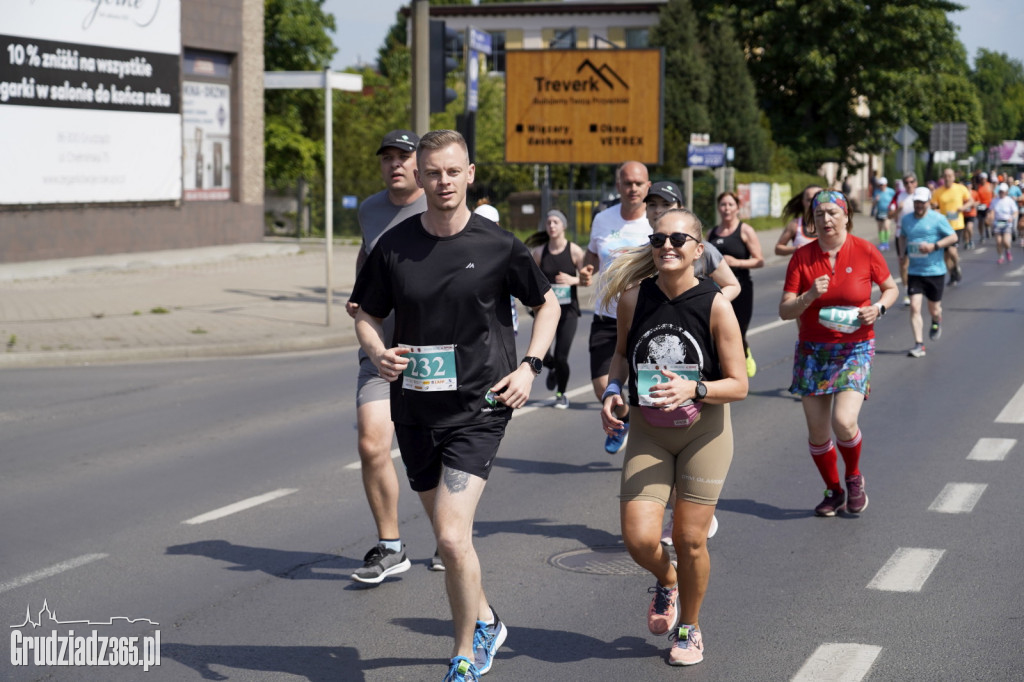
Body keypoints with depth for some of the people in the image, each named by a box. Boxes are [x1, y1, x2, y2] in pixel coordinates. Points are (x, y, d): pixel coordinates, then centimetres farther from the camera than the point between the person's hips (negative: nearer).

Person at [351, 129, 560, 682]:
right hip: (414, 408, 4)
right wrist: (378, 353, -11)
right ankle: (485, 622, 43)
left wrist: (529, 366, -5)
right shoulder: (394, 246, -1)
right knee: (449, 533, 17)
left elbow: (547, 304, 8)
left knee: (452, 537, -15)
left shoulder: (498, 246, -6)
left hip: (479, 408, -4)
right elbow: (367, 314, 11)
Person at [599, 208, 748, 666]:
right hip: (648, 434, 2)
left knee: (690, 539, 2)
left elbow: (738, 385, -13)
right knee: (639, 539, -9)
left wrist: (694, 389, -30)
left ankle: (690, 628, 29)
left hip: (703, 434, -2)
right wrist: (613, 390, -5)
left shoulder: (715, 306, -16)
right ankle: (666, 582, 29)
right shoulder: (633, 297, -8)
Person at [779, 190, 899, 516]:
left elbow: (891, 288, 11)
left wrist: (878, 308, -9)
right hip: (812, 351, 2)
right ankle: (833, 492, 27)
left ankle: (854, 478, 12)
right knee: (817, 431, 4)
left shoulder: (865, 251, -5)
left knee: (843, 422, -18)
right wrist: (809, 297, -23)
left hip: (855, 349, -2)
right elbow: (785, 311, -4)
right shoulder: (802, 257, -2)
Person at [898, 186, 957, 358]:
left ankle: (937, 322, 46)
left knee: (933, 309, 9)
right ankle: (919, 345, -8)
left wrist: (934, 246, -17)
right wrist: (903, 251, 5)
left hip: (935, 271, -2)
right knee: (914, 307, -11)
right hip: (914, 272, 3)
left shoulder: (938, 219, -7)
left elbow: (953, 237, -5)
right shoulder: (906, 219, 6)